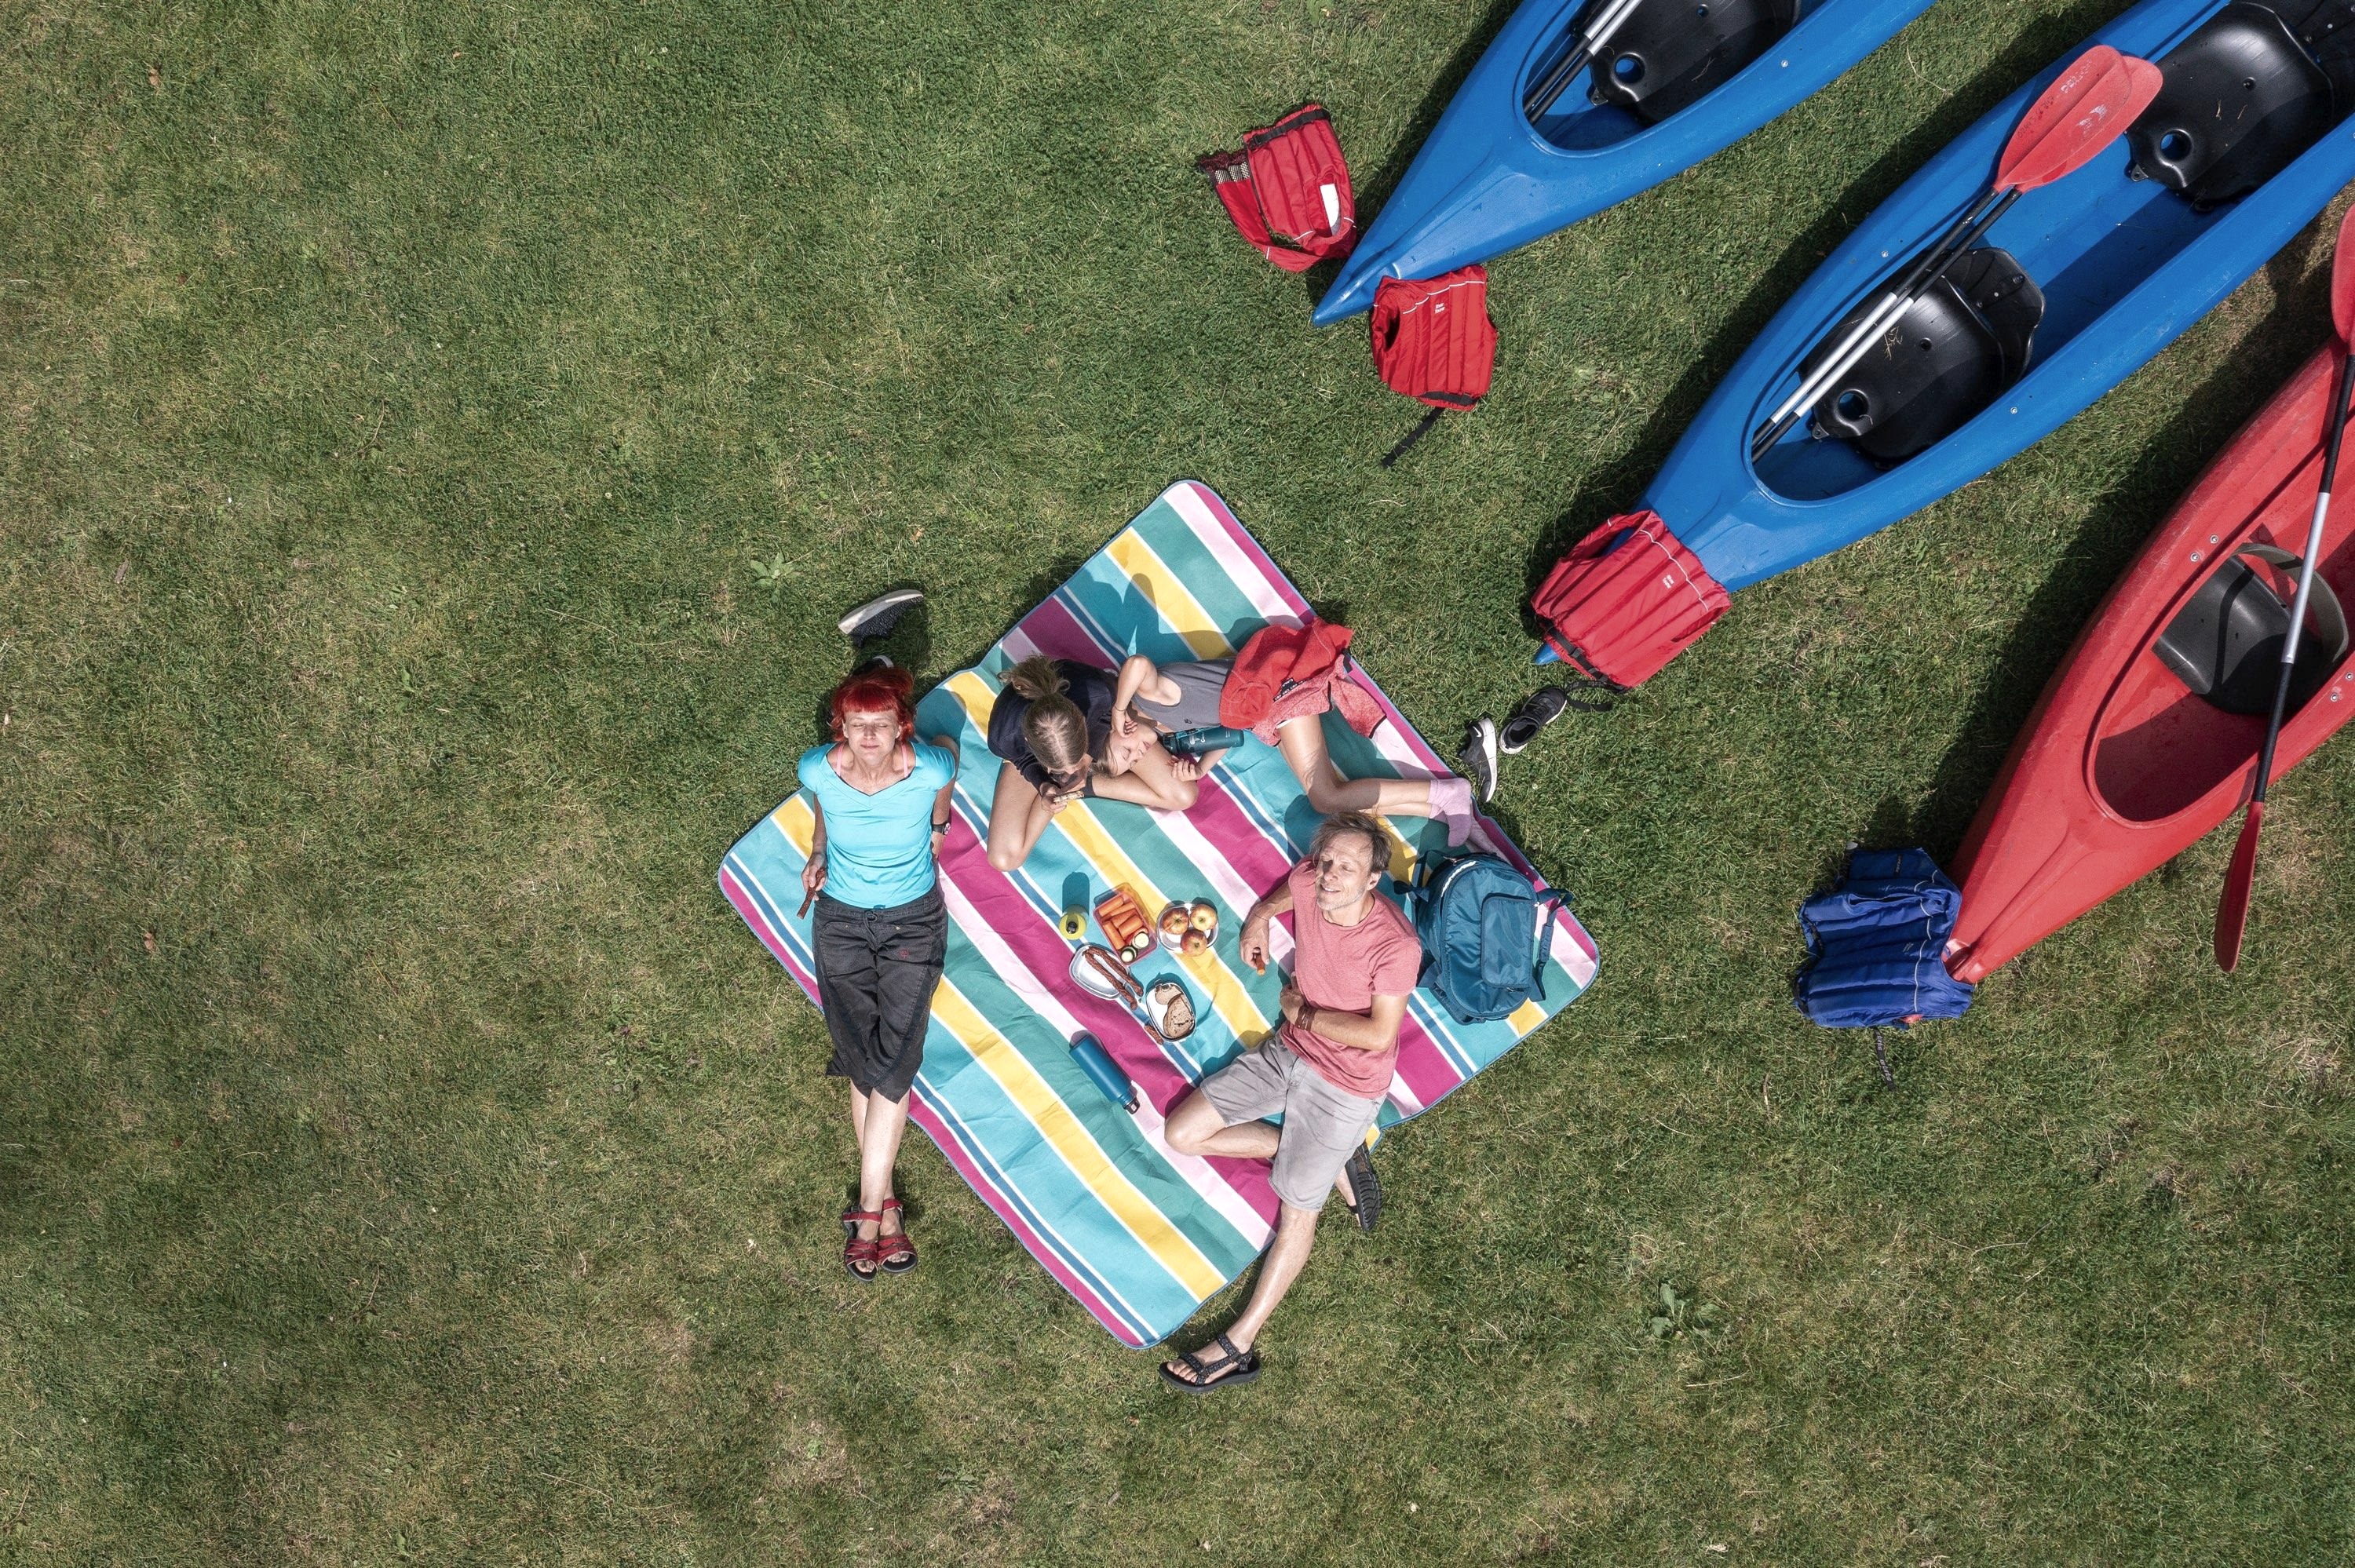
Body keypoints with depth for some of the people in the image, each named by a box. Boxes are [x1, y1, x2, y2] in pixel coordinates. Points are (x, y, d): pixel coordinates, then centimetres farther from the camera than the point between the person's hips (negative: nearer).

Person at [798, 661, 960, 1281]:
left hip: (914, 920, -1)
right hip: (841, 920, 1)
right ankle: (885, 1204, -2)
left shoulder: (930, 767, -22)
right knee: (869, 1065, -10)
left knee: (891, 1063, -12)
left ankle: (868, 1207, -5)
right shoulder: (819, 769, -18)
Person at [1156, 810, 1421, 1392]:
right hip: (1288, 1054, 7)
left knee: (1297, 1209, -4)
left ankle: (1241, 1343, 3)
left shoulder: (1396, 944, -27)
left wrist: (1305, 1014, -16)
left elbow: (1379, 1034, -24)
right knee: (1182, 1133, 2)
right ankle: (1331, 1160, 9)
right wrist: (1258, 920, 3)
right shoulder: (1309, 883, -10)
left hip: (1344, 1086, -7)